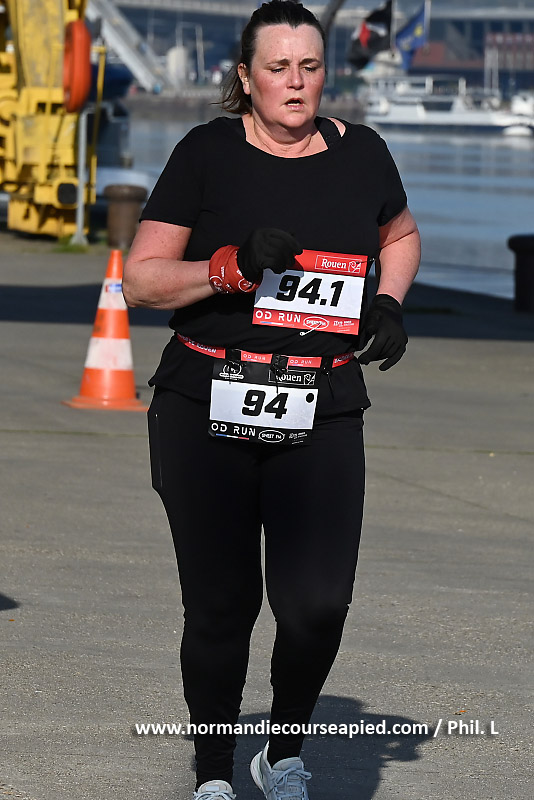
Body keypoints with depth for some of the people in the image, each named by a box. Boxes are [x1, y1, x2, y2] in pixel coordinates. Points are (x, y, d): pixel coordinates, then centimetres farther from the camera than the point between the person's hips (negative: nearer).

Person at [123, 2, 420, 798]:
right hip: (207, 412, -1)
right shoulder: (208, 153, 0)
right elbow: (140, 279, -1)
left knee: (318, 602, -13)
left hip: (323, 417, 2)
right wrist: (232, 266, -16)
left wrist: (389, 301, 11)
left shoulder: (360, 153, 8)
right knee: (221, 606, 2)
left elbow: (400, 234, 30)